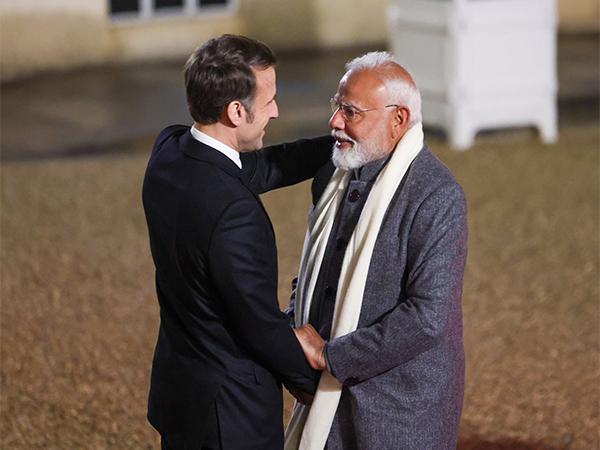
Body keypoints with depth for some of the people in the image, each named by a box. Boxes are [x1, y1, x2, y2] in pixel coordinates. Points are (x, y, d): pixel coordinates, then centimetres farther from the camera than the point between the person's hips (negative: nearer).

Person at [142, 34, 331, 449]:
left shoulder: (169, 150, -6)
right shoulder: (234, 213, -31)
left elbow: (260, 168, 8)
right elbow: (262, 325, -22)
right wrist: (311, 380, -4)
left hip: (176, 385, 8)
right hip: (229, 410, -8)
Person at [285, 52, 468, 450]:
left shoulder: (437, 196, -18)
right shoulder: (333, 177, 5)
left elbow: (428, 317, -24)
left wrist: (330, 355, -19)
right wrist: (292, 329, -2)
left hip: (402, 407, -6)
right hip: (332, 391, 6)